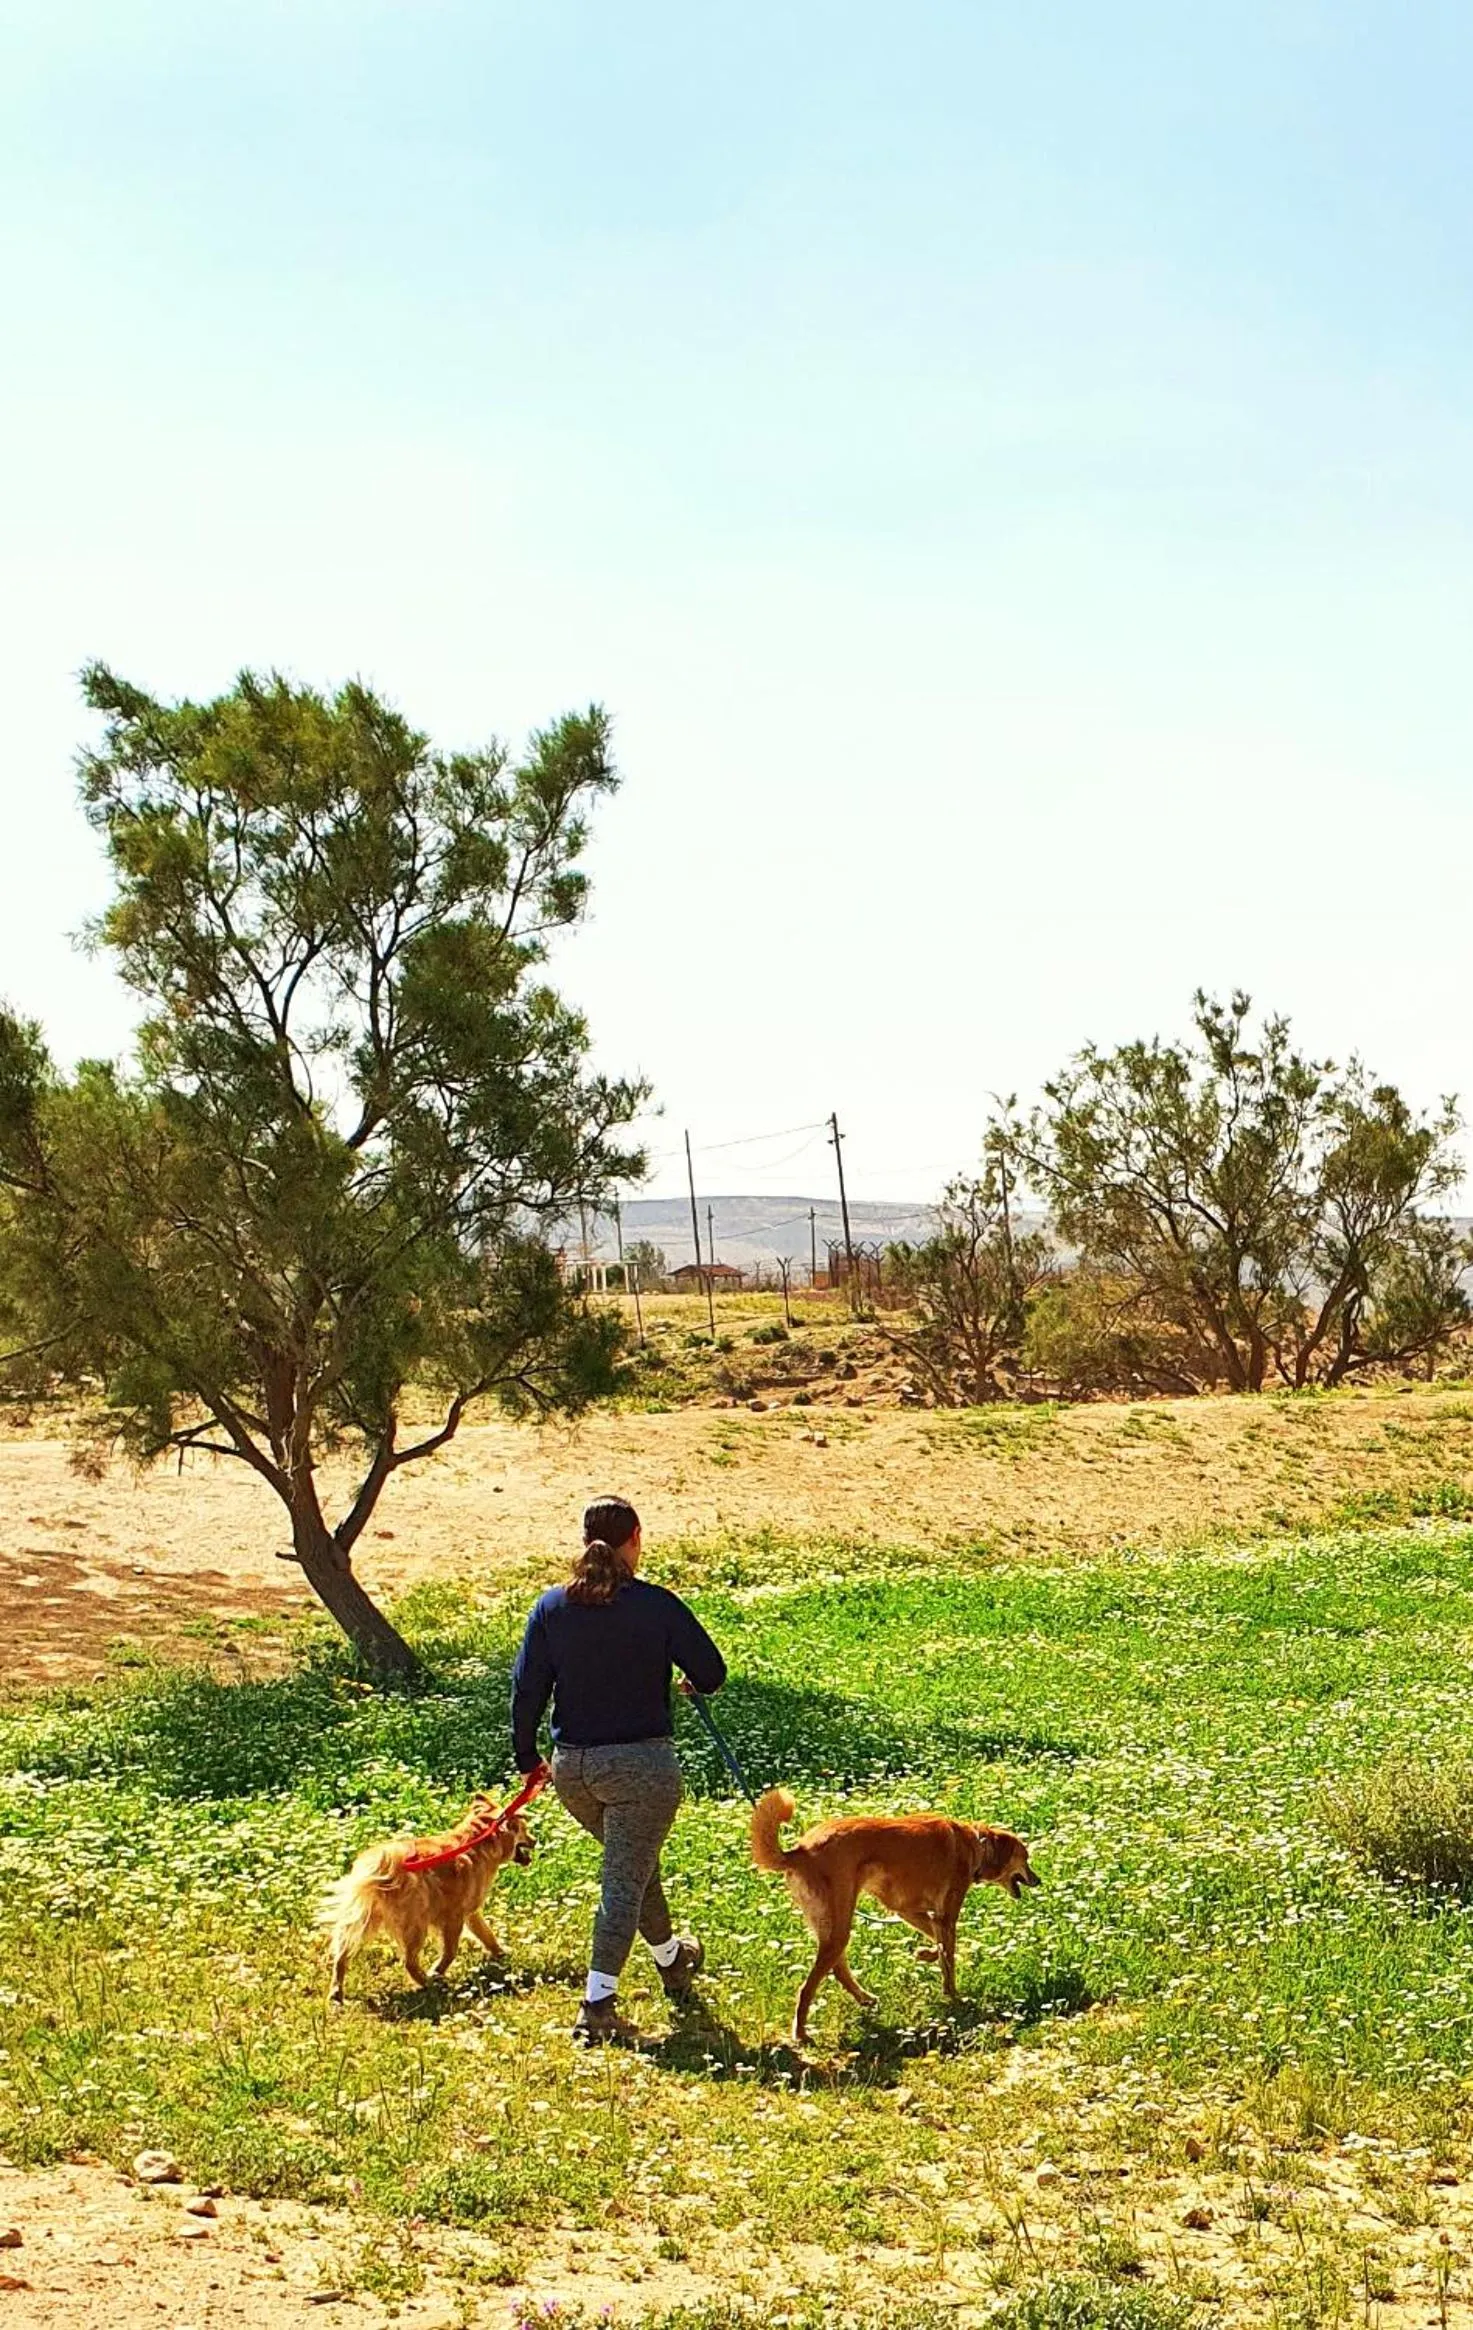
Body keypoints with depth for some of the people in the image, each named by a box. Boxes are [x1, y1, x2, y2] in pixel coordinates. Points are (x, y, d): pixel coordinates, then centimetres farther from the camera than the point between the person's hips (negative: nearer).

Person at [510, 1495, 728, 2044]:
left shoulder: (551, 1607, -1)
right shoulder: (657, 1606, -11)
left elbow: (527, 1689, 1)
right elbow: (711, 1673, -4)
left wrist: (527, 1758, 13)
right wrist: (693, 1683, 20)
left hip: (572, 1767, 5)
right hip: (642, 1764, -5)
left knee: (634, 1860, 26)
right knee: (625, 1881, 1)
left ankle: (671, 1958, 45)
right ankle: (597, 2006, -4)